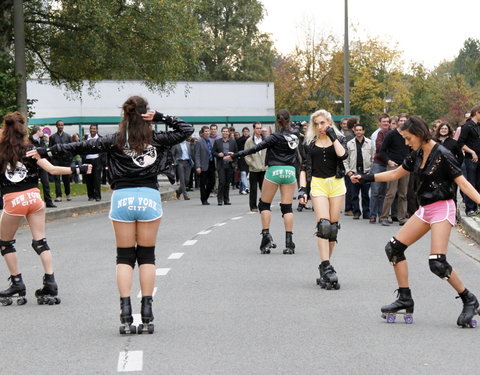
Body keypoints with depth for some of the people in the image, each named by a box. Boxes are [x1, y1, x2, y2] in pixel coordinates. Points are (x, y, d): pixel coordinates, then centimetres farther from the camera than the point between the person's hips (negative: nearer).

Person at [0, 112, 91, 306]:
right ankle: (50, 282, -2)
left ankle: (17, 283, 13)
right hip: (33, 197, 2)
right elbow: (52, 170, -5)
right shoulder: (30, 150, 3)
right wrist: (77, 169, 1)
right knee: (40, 241, 6)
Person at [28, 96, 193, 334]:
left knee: (124, 258, 5)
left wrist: (47, 152, 4)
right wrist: (161, 117, 1)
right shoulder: (156, 140, 0)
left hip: (122, 197, 0)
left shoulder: (115, 141, -2)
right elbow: (186, 130, 11)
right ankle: (147, 317, 4)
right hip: (149, 198, 0)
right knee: (147, 257, 6)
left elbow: (82, 146, -1)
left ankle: (126, 316, -4)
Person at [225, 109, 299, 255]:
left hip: (274, 171, -4)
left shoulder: (275, 137, -10)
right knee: (287, 207, 2)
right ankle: (289, 243, -4)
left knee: (264, 205, 9)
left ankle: (266, 236, -2)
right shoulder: (295, 135, 3)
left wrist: (234, 156, -13)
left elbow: (256, 148, -14)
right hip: (290, 172, 4)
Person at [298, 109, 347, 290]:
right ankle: (326, 267, -19)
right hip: (318, 185, -1)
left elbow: (342, 154, -15)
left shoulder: (339, 138, 7)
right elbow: (305, 167, 9)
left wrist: (333, 137, -8)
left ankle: (326, 265, 13)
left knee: (333, 227, 3)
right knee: (323, 225, -15)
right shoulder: (310, 142, 8)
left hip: (336, 184, 1)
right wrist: (302, 187, -2)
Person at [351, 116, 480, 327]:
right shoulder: (417, 155, 7)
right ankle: (405, 301, 11)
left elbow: (463, 183, -18)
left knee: (437, 263, -18)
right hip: (425, 210, 9)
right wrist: (366, 178, 19)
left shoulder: (442, 155, -16)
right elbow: (396, 173, 21)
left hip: (442, 208, -9)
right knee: (393, 248, 5)